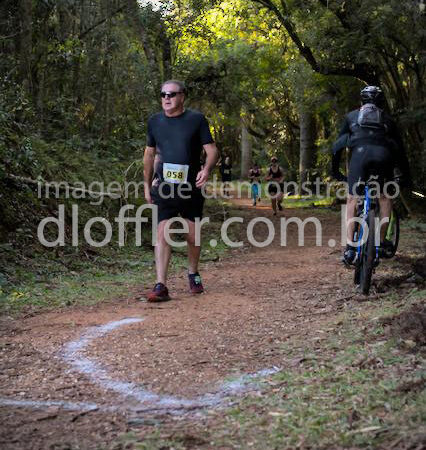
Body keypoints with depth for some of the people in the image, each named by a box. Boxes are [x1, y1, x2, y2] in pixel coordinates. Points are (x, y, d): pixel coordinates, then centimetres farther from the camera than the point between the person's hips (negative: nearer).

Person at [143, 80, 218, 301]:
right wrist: (147, 184, 15)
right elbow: (149, 154, 17)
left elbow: (211, 149, -3)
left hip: (191, 187, -1)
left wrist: (207, 169, -23)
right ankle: (160, 286, -14)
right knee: (162, 233, -11)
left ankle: (193, 274, 34)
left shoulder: (196, 119, -1)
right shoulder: (155, 121, 8)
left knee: (192, 236, 9)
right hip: (164, 189, 1)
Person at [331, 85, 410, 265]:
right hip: (383, 153, 1)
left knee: (352, 200, 4)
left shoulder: (351, 116, 30)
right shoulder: (386, 119, 30)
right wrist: (405, 173, 40)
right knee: (385, 197, 20)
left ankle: (350, 247, -7)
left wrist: (335, 170, 35)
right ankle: (382, 243, 16)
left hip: (360, 152, -1)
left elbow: (339, 145, 28)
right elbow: (399, 146, 32)